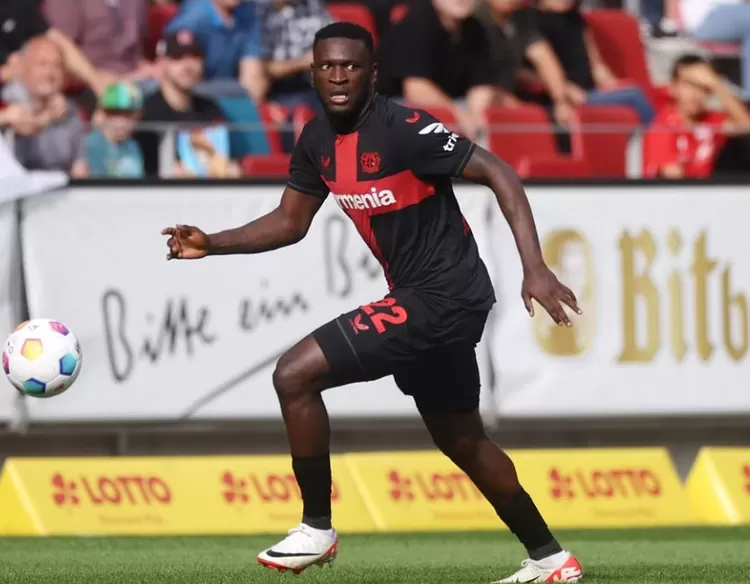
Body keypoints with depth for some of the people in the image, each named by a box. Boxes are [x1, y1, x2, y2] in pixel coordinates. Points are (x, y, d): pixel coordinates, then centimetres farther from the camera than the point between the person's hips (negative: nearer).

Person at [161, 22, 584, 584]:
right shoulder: (318, 140, 5)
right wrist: (211, 244, 1)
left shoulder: (402, 129, -20)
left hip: (440, 298, -9)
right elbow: (290, 222, 16)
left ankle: (316, 529, -1)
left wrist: (535, 268, -30)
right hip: (426, 298, 9)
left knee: (294, 374, -13)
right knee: (461, 438, 21)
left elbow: (498, 174, -21)